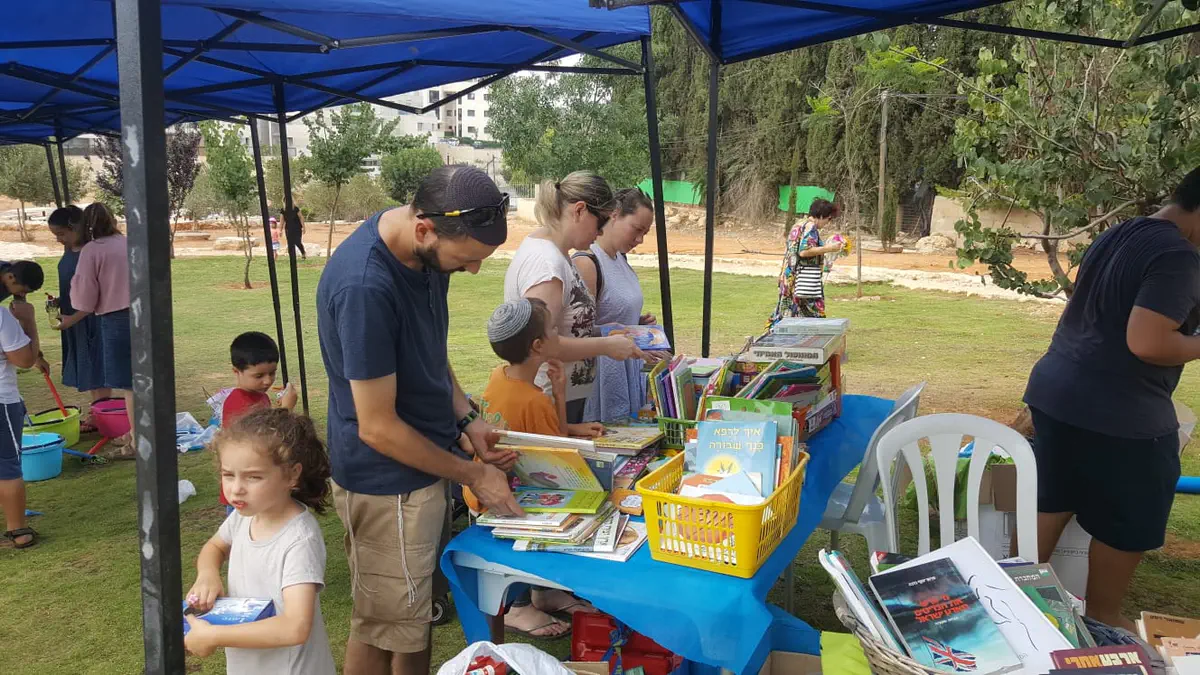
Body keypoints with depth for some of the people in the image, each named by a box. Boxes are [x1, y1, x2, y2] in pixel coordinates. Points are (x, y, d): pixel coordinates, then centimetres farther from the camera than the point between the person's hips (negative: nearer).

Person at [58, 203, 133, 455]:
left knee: (128, 383, 0)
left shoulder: (91, 250, -7)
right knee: (137, 379, 16)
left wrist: (69, 321, 13)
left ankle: (137, 442, 5)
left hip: (117, 320, -6)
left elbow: (86, 301, -5)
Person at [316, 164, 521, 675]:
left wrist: (467, 420, 0)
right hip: (387, 484, -8)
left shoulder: (426, 250, -3)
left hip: (426, 462, 8)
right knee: (383, 632, 10)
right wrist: (473, 476, -13)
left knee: (418, 616, 21)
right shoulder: (364, 286, -29)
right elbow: (378, 427, -23)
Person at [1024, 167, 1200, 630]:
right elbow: (1146, 342, -26)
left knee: (1051, 502, 19)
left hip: (1055, 391, 9)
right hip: (1119, 413, -9)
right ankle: (1102, 617, 26)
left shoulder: (1116, 236, 12)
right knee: (1126, 525, 11)